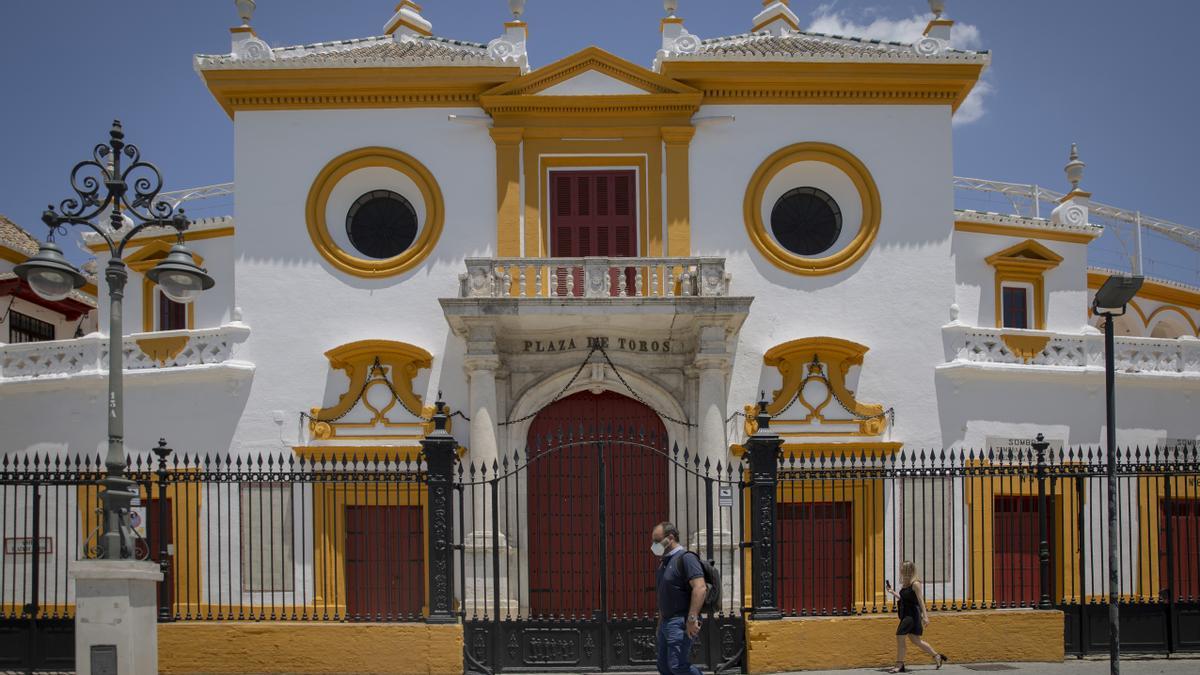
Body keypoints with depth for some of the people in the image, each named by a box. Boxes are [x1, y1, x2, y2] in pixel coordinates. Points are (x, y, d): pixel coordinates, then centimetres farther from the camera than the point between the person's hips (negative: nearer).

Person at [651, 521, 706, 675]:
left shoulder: (686, 558, -11)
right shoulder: (664, 563, 18)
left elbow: (700, 588, -22)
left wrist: (692, 619, -26)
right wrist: (660, 625, 23)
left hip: (680, 622, -10)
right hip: (666, 621, 10)